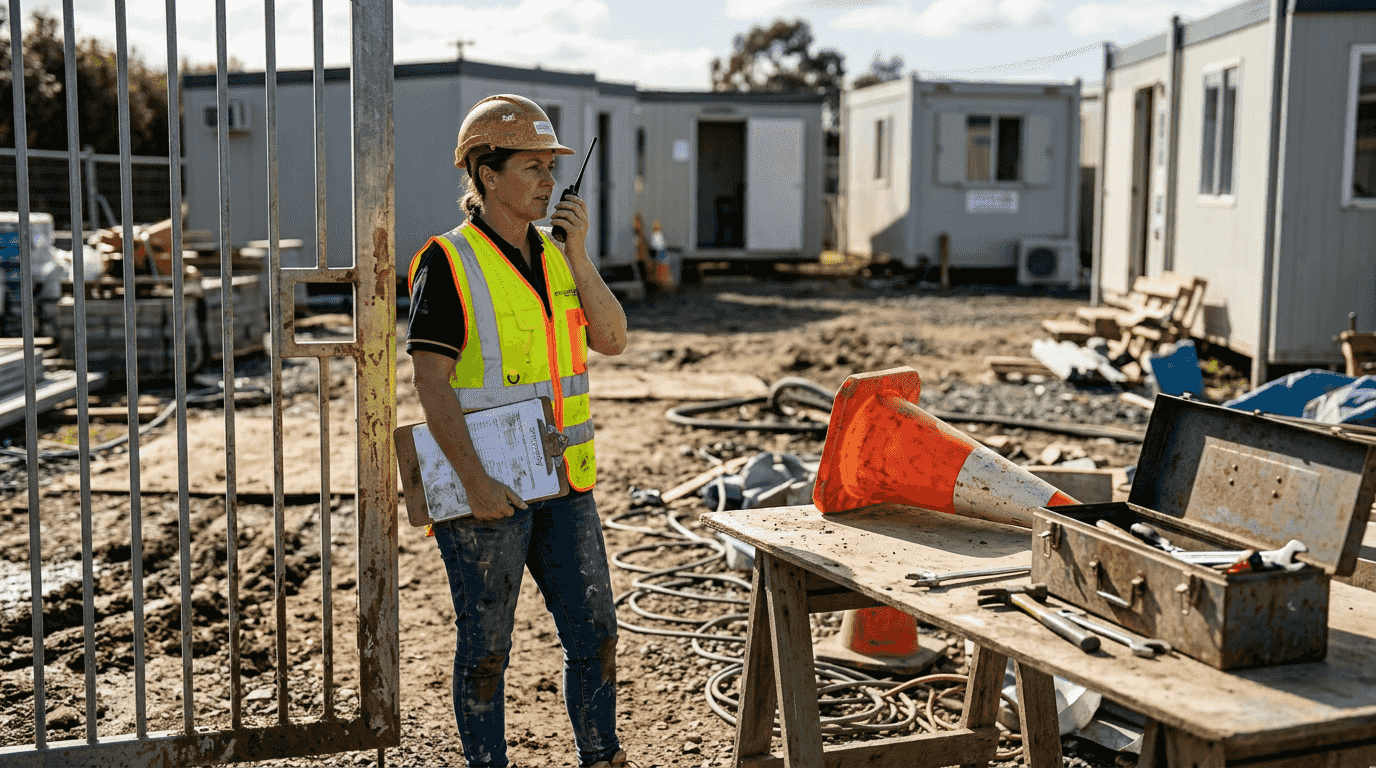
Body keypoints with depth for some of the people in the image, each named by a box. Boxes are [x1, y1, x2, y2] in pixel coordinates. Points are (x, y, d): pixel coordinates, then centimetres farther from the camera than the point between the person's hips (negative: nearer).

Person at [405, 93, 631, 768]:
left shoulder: (552, 254, 10)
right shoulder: (450, 262, -10)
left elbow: (611, 340, 3)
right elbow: (431, 383, -15)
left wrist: (578, 255, -8)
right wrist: (474, 481, -21)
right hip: (486, 493, -6)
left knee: (594, 631, 11)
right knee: (486, 646, 7)